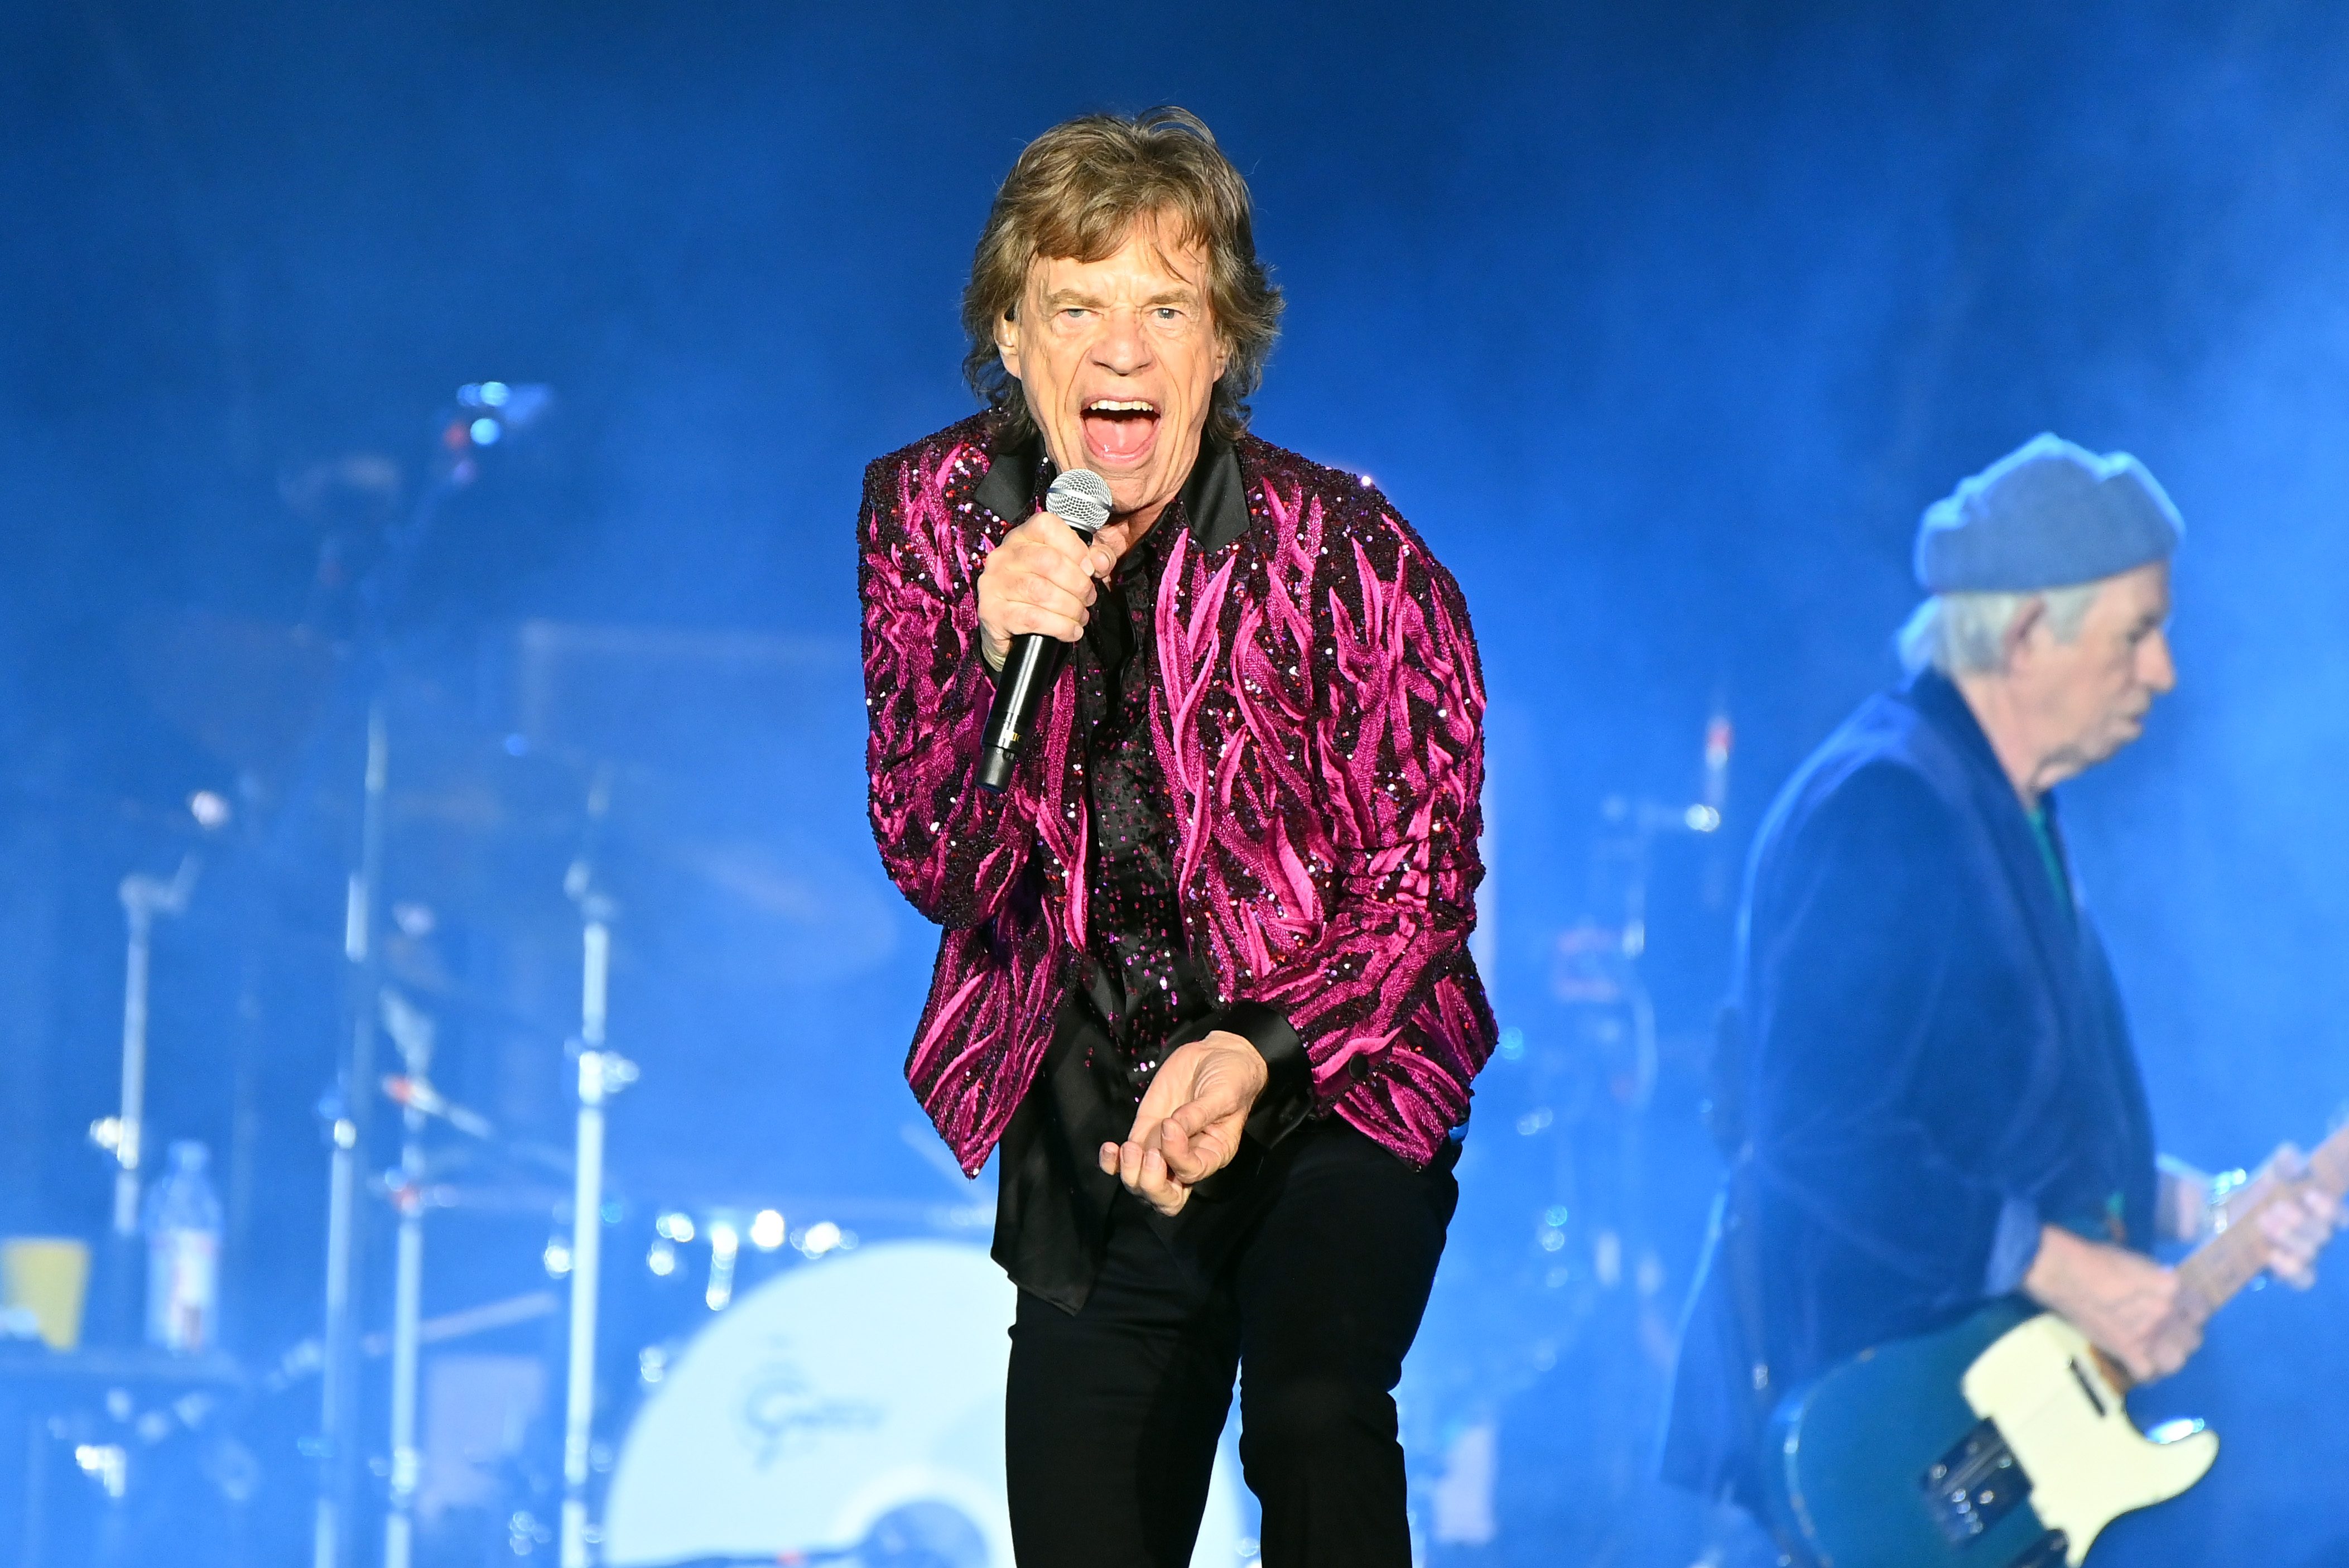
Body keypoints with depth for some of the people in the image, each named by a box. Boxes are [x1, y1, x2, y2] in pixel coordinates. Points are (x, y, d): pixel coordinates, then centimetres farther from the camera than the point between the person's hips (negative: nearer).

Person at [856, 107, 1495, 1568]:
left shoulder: (1347, 554, -16)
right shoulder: (933, 514, -7)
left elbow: (1418, 882, -9)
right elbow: (938, 876, -8)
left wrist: (1259, 1056, -27)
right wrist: (997, 661, -27)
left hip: (1330, 1079, -4)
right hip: (1089, 1120, 4)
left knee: (1312, 1410, -31)